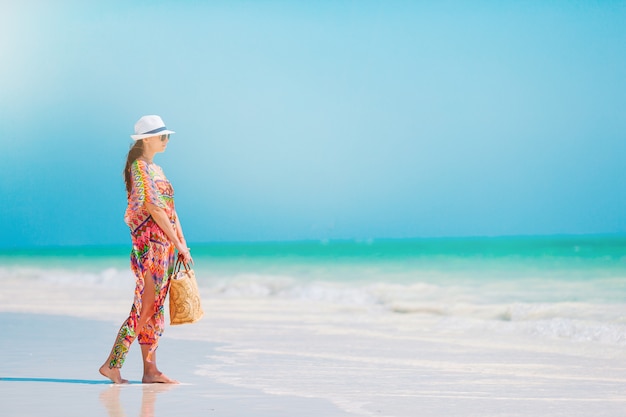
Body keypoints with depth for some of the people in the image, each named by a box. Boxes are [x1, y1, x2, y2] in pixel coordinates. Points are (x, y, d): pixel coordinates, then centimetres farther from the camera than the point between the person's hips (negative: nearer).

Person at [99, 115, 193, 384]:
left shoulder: (156, 169, 18)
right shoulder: (139, 167, -10)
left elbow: (170, 209, 17)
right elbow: (154, 208, -16)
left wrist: (183, 242, 9)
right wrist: (177, 242, -15)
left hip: (165, 245, 9)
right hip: (149, 241, -9)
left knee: (155, 308, 8)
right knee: (145, 307, -10)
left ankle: (150, 370, 9)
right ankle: (112, 364, -5)